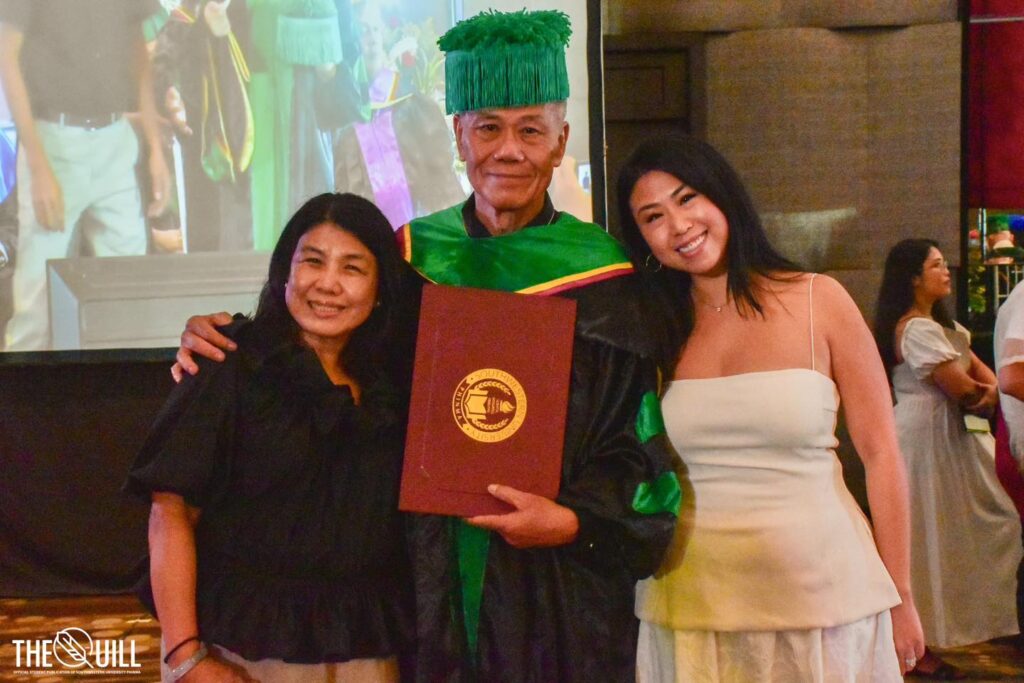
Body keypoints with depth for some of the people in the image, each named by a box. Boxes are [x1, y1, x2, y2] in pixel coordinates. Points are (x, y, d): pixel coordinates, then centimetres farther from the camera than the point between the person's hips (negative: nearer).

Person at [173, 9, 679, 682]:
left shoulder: (604, 279, -5)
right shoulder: (414, 256, 1)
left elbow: (642, 447, -2)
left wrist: (574, 521, -15)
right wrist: (221, 337, -4)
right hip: (436, 581, 2)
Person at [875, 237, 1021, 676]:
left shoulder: (938, 323, 15)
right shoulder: (918, 328, -19)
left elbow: (979, 368, 12)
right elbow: (962, 388, -20)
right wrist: (986, 395, 1)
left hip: (942, 433, 10)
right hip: (928, 436, -10)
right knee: (929, 538, -2)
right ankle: (921, 650, 8)